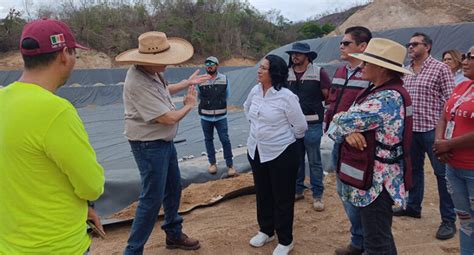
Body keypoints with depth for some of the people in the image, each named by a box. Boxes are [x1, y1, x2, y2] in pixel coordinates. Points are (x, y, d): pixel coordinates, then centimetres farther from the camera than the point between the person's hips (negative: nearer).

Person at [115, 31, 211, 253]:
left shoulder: (151, 71, -1)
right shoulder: (138, 83, -29)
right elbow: (169, 118, -27)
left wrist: (187, 83, 17)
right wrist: (189, 105, -9)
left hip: (164, 141, 10)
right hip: (149, 146, -10)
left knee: (173, 188, 19)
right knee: (152, 198, -3)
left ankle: (174, 234, 37)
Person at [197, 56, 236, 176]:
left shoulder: (224, 79, -3)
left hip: (220, 116, -1)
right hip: (205, 116, 1)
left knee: (225, 140, -1)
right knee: (208, 140, 10)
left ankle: (230, 164, 10)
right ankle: (212, 163, 24)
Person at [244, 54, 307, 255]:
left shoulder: (286, 96, -20)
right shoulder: (255, 91, -1)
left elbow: (301, 126, -11)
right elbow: (247, 108, 23)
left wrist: (285, 138, 5)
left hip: (281, 154, -6)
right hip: (255, 151, 6)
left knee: (283, 198, 6)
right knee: (262, 194, 19)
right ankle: (266, 231, 40)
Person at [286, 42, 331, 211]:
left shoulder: (319, 73, -6)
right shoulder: (286, 74, 6)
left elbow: (329, 97, -3)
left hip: (312, 124, -4)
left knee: (314, 161, 4)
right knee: (296, 159, 14)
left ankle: (317, 195, 14)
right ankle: (297, 190, 28)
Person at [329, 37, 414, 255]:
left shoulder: (389, 97, -22)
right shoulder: (378, 91, 10)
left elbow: (345, 121, -23)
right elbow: (355, 121, 6)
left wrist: (338, 119, 1)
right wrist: (349, 132, -18)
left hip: (376, 179, -10)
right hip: (372, 174, 10)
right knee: (380, 234, 24)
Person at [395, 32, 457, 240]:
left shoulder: (440, 68, -6)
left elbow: (450, 100, -9)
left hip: (433, 129, -6)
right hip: (410, 129, 6)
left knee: (442, 173, 1)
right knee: (414, 169, 16)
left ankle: (448, 220, 10)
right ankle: (413, 207, 32)